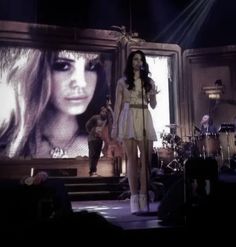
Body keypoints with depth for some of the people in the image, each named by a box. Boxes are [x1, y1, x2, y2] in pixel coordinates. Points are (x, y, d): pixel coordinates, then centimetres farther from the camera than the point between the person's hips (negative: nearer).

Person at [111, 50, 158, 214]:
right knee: (132, 159, -3)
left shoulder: (149, 81, 14)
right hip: (128, 119, -2)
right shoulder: (123, 82, 8)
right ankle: (134, 198, 0)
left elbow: (153, 105, 14)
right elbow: (118, 105, 5)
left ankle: (144, 198, 1)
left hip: (145, 120, 3)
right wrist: (115, 125, -2)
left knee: (146, 159, -4)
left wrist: (152, 95, -7)